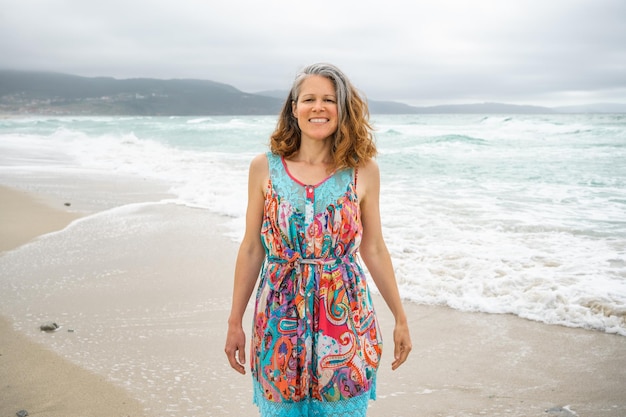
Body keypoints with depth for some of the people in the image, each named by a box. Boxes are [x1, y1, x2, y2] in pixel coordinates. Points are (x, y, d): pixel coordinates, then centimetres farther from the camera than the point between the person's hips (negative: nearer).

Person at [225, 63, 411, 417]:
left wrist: (401, 319, 7)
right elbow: (251, 249, 3)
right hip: (280, 318, 0)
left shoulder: (363, 170, -3)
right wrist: (235, 322, 5)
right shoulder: (265, 168, -2)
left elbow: (374, 249, 4)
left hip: (345, 317, 0)